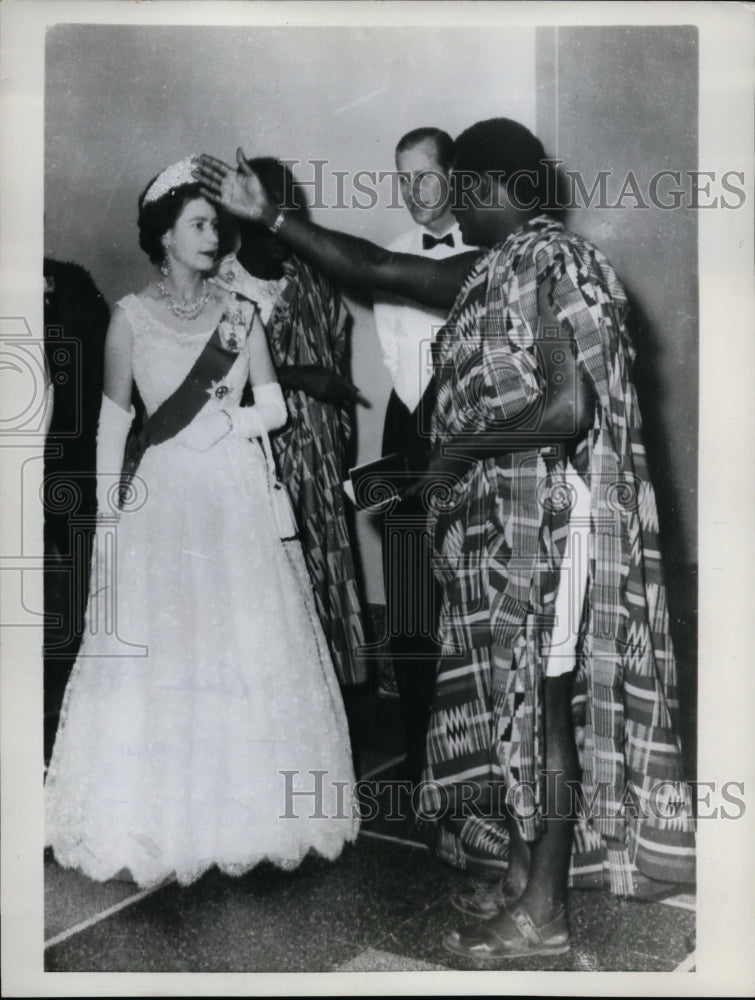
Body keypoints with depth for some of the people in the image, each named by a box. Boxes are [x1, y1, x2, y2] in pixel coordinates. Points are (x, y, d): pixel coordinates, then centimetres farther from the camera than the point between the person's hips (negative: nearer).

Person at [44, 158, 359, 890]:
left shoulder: (240, 315, 10)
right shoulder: (132, 316, 2)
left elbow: (273, 409, 6)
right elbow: (112, 420, 1)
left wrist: (215, 426, -7)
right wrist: (108, 514, -4)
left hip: (238, 498, 3)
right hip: (163, 500, -2)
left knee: (248, 649, 3)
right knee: (155, 654, -2)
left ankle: (246, 808, 16)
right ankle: (157, 819, 12)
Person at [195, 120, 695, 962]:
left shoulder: (555, 263, -13)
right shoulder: (488, 273, 14)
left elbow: (570, 410, -23)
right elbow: (372, 267, 19)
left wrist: (462, 445, -12)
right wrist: (267, 215, 18)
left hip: (545, 515, -9)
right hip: (495, 518, 9)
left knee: (542, 703, -2)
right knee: (505, 699, 13)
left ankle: (543, 911, 11)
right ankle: (521, 874, 26)